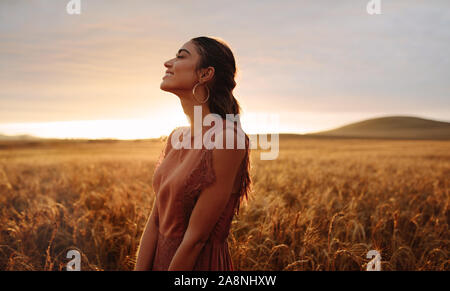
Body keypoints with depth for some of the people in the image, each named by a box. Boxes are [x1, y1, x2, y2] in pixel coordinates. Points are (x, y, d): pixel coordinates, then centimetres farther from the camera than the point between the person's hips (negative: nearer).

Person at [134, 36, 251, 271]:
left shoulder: (226, 139, -24)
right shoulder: (176, 138, 0)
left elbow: (195, 239, -22)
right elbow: (155, 222, -1)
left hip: (199, 264, -7)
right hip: (161, 260, 7)